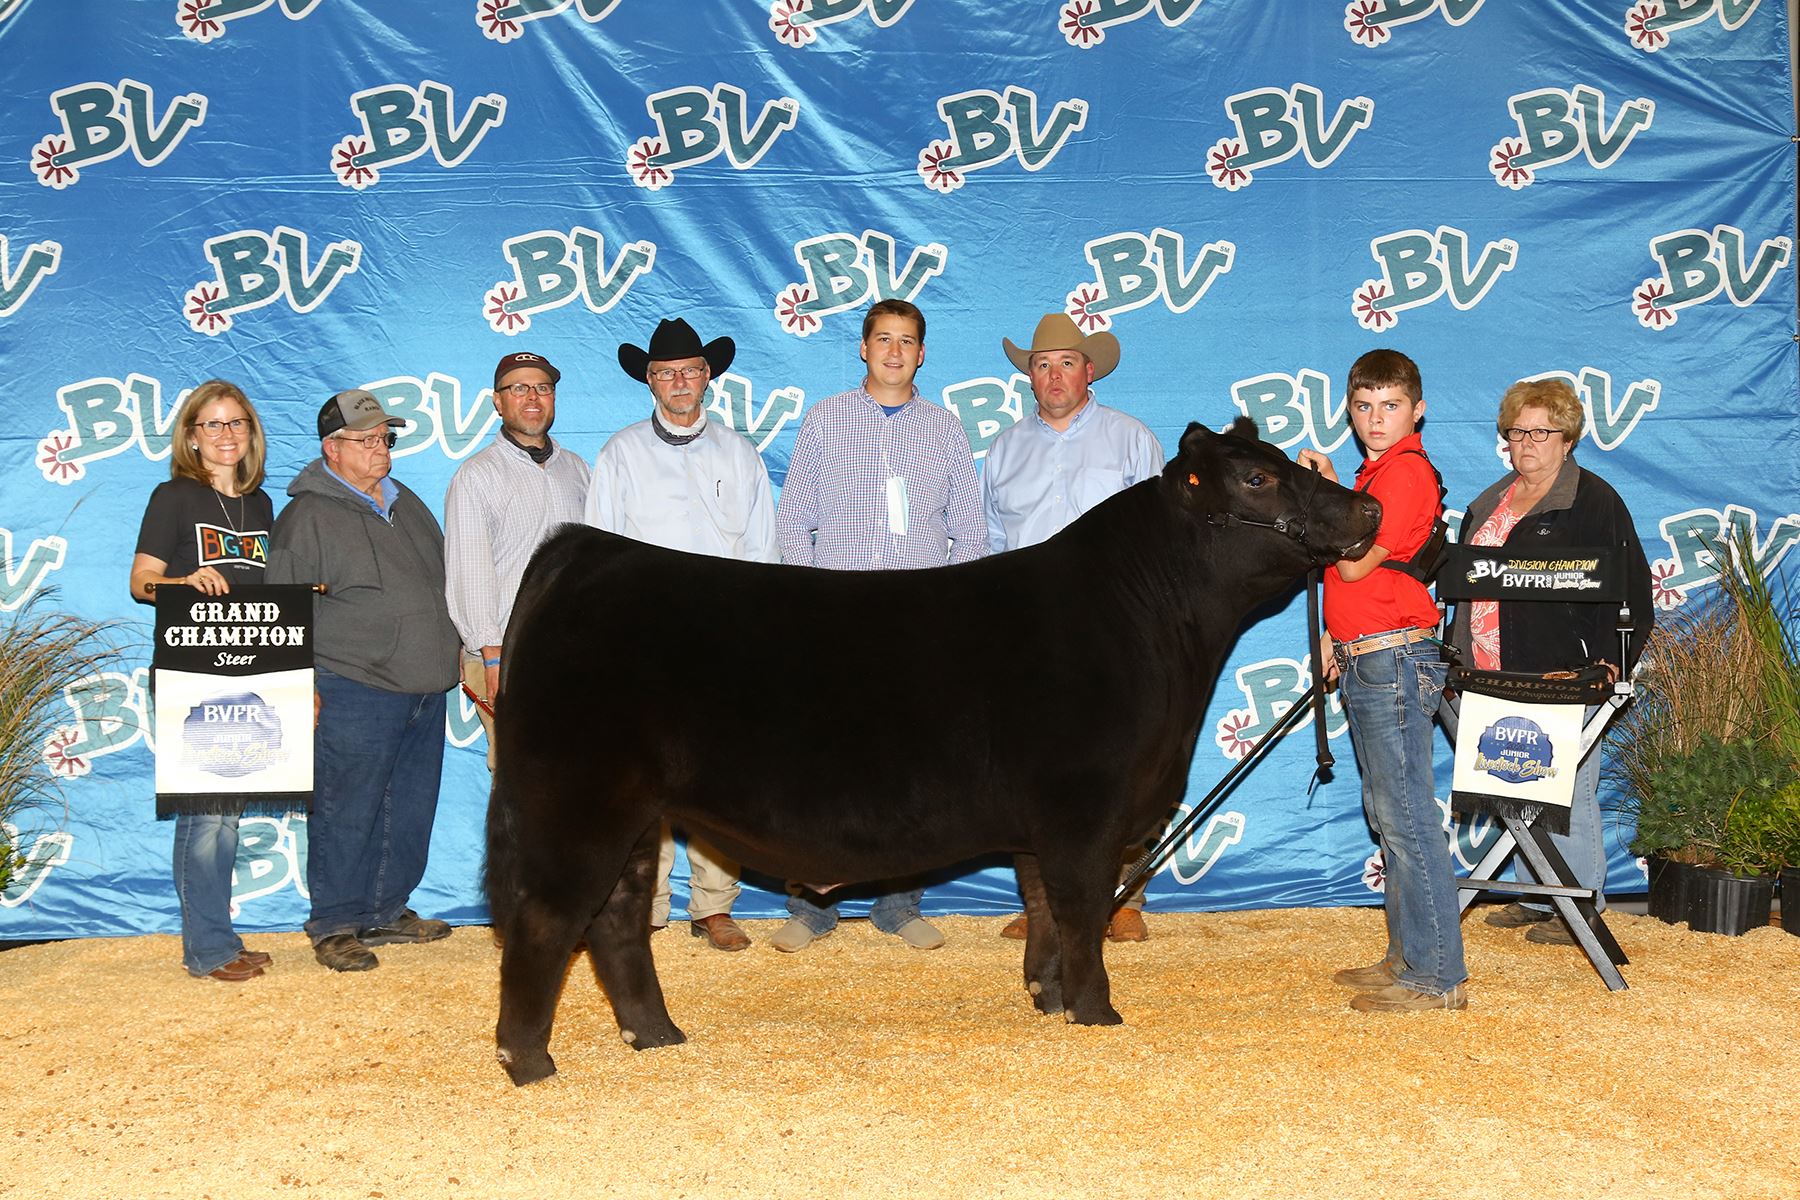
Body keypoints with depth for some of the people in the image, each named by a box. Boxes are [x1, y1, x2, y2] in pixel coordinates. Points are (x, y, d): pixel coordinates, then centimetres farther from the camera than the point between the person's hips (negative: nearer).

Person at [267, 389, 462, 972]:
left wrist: (452, 657, 22)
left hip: (425, 690, 7)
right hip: (355, 692, -7)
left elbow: (442, 584, 26)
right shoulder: (309, 515, -6)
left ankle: (386, 912, 25)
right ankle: (334, 925, 9)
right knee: (346, 814, -3)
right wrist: (302, 686, -12)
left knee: (411, 810, 12)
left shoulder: (406, 504, 16)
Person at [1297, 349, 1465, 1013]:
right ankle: (1407, 957, 22)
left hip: (1396, 660, -11)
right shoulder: (1377, 472, 19)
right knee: (1387, 814, 14)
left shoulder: (1406, 471, -13)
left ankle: (1435, 977, -5)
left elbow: (1353, 562, -19)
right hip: (1365, 660, 11)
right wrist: (1336, 634, 14)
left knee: (1407, 818, -9)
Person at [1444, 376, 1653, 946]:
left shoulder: (1594, 500, -3)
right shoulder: (1489, 503, 18)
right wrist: (1459, 654, 17)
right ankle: (1538, 898, 22)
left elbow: (1631, 593, -6)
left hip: (1562, 681, -7)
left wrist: (1609, 663, -15)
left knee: (1566, 797, -2)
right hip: (1493, 679, 7)